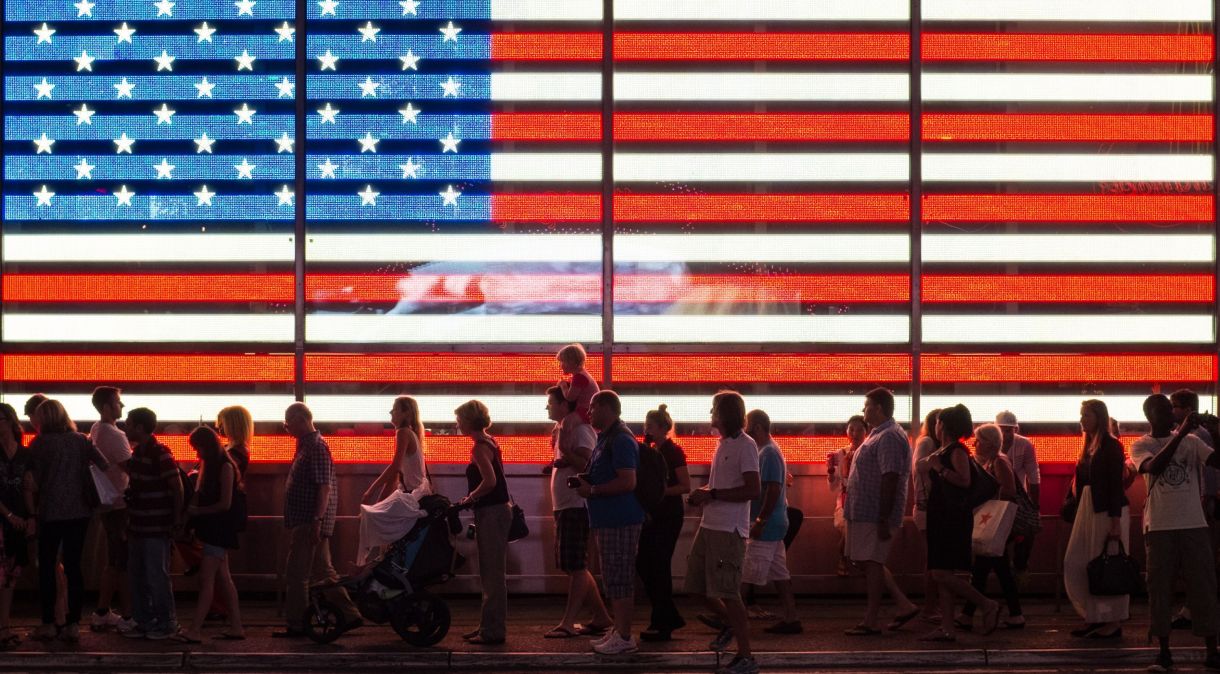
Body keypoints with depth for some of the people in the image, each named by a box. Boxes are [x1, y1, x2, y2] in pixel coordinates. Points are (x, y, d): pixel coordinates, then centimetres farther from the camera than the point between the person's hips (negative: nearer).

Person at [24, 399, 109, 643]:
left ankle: (48, 623, 6)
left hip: (50, 513, -3)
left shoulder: (40, 443, -5)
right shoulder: (81, 441, 3)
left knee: (47, 568, 8)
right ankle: (73, 624, 6)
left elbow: (31, 483, -9)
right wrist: (88, 491, 8)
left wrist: (32, 514, -3)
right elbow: (105, 467, -3)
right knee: (73, 566, 8)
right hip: (79, 512, 3)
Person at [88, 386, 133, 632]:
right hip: (120, 506, -9)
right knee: (126, 565, -4)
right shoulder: (114, 435, -19)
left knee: (114, 562, 16)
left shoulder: (96, 431, 11)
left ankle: (102, 613, 20)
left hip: (108, 505, 9)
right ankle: (128, 617, 0)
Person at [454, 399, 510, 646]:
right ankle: (489, 626, 22)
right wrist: (471, 499, 15)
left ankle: (493, 631, -3)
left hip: (491, 513, -10)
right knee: (491, 574, 15)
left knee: (492, 575, -6)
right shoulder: (489, 442, 15)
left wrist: (470, 498, -14)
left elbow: (490, 481, -26)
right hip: (497, 511, 10)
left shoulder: (479, 447, -15)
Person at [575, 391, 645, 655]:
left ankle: (624, 637, -4)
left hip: (620, 521, -10)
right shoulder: (605, 438, 17)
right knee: (613, 577, 14)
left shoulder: (620, 440, -15)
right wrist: (586, 481, 9)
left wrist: (592, 490, -16)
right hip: (609, 519, 10)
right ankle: (618, 630, 21)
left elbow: (628, 482, -23)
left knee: (620, 579, -7)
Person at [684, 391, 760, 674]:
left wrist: (711, 494, -17)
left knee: (727, 592, -7)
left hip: (729, 530, -9)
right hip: (709, 524, 9)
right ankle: (729, 624, 36)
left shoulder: (745, 446, -12)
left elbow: (753, 490, -19)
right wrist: (702, 494, 6)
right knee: (698, 585, 14)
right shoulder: (722, 444, 15)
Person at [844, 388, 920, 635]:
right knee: (868, 562, 14)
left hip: (874, 514, -10)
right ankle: (904, 605, 19)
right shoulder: (878, 434, 17)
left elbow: (890, 480, -23)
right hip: (863, 511, 10)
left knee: (872, 562, -5)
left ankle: (871, 621, 1)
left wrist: (884, 520, -25)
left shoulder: (889, 437, -17)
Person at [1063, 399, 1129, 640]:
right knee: (1075, 564, 6)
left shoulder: (1111, 446, -10)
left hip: (1108, 510, -9)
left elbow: (1116, 485, -14)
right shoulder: (1089, 446, 14)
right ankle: (1093, 617, 14)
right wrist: (1076, 509, 13)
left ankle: (1113, 622, 4)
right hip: (1087, 509, 9)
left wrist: (1115, 522, -18)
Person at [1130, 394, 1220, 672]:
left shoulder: (1192, 441, 7)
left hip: (1194, 524, 2)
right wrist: (1180, 434, -24)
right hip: (1160, 527, -2)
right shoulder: (1141, 446, 1)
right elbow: (1154, 467, -20)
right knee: (1160, 588, 0)